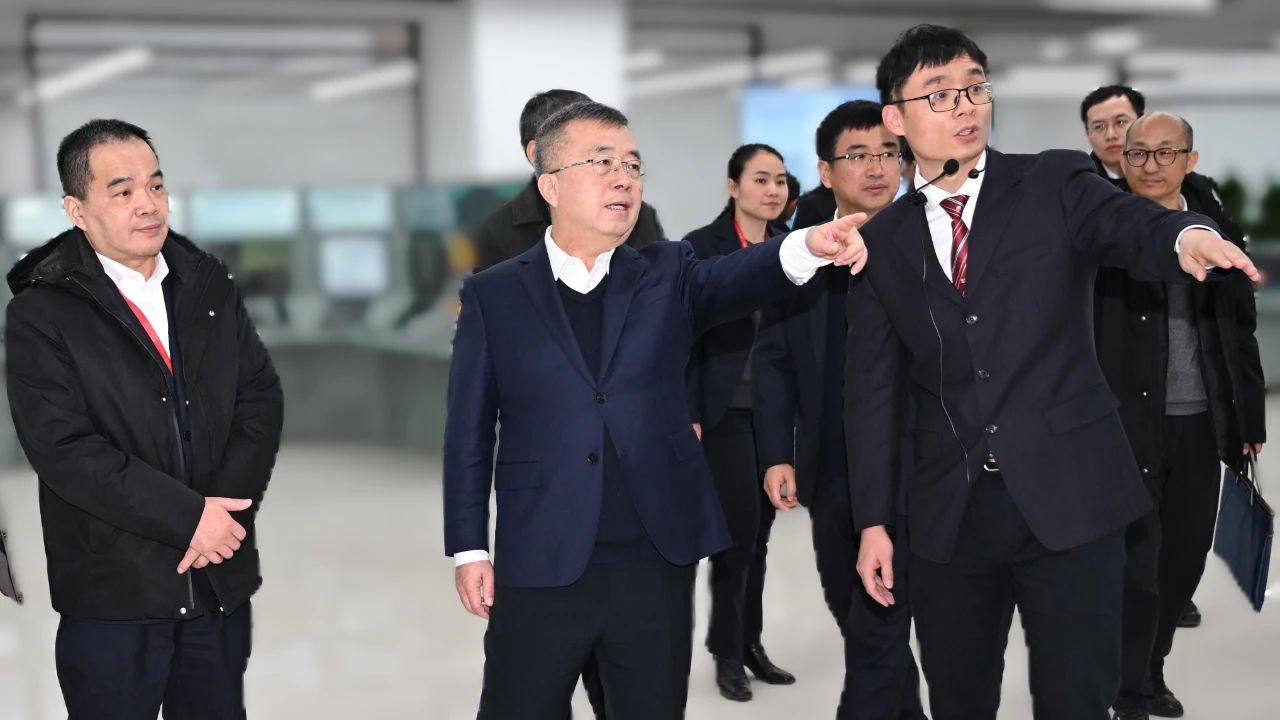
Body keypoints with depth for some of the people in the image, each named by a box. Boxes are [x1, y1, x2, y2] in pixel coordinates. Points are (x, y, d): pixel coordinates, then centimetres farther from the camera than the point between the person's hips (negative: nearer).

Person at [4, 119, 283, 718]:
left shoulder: (209, 286, 7)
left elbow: (261, 398, 3)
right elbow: (63, 449, -16)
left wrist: (228, 508, -12)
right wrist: (189, 515, -19)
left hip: (220, 579, 4)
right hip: (113, 593, -4)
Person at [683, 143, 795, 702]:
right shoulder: (700, 248, -6)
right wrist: (689, 416, -13)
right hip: (726, 409, -4)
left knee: (759, 531, 10)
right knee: (737, 529, -6)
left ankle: (751, 644, 20)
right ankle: (727, 652, 8)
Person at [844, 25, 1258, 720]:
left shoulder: (1055, 183, 3)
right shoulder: (882, 242, 8)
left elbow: (1132, 227, -16)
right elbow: (872, 389, 8)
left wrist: (1187, 236, -41)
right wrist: (873, 521, 4)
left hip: (1069, 496, -2)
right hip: (949, 512, 2)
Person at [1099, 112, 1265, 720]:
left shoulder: (1219, 233, 7)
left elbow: (1242, 333, 12)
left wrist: (1249, 418, 10)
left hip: (1200, 424, 5)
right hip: (1125, 424, -5)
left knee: (1185, 557, 14)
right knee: (1136, 564, 0)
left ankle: (1151, 668, 33)